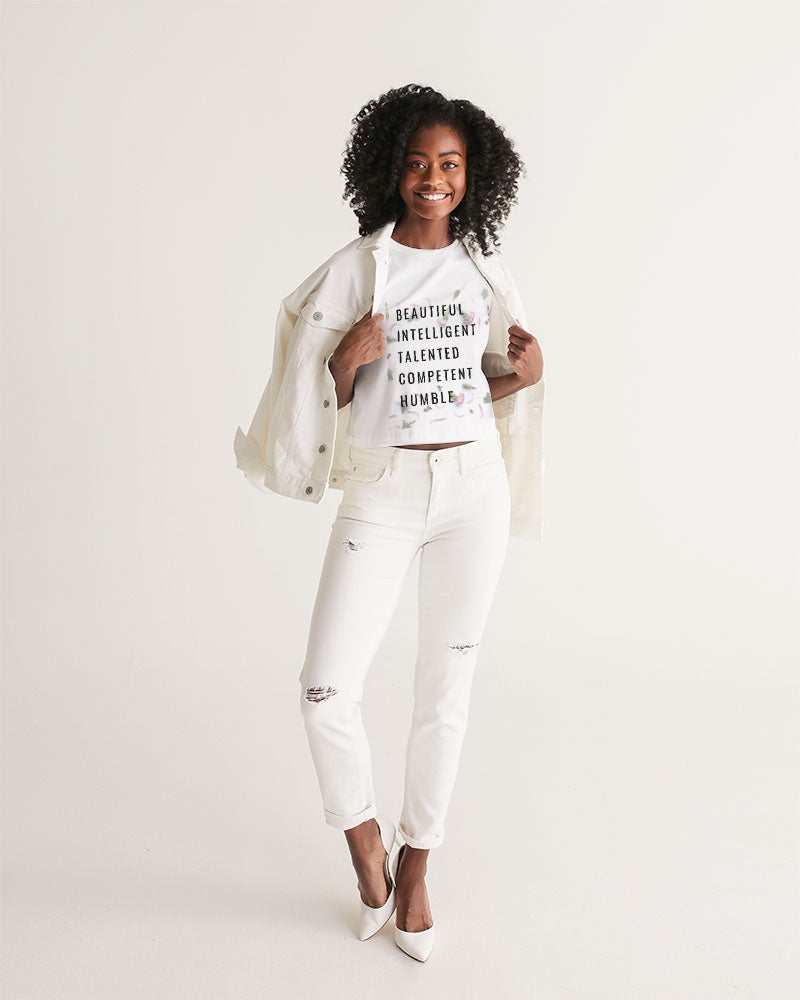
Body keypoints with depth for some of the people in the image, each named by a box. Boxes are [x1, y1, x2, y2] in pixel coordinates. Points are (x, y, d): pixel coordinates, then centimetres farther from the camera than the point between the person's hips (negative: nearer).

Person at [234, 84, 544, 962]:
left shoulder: (485, 271, 8)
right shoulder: (354, 268, -1)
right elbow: (325, 393, 1)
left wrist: (525, 374, -3)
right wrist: (350, 355, -19)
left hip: (474, 486, 3)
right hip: (383, 491, -2)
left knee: (445, 688, 8)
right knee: (326, 688, -11)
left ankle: (414, 868, 27)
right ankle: (362, 833, 20)